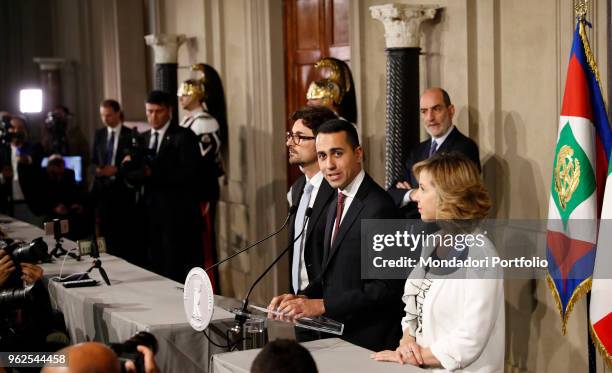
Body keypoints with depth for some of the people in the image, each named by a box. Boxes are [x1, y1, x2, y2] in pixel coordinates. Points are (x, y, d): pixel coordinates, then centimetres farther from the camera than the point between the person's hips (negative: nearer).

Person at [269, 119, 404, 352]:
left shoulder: (379, 207, -17)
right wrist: (302, 298, -1)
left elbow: (385, 288, -20)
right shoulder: (336, 204, 12)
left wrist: (322, 305, -20)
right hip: (336, 332, 8)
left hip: (368, 341, -8)